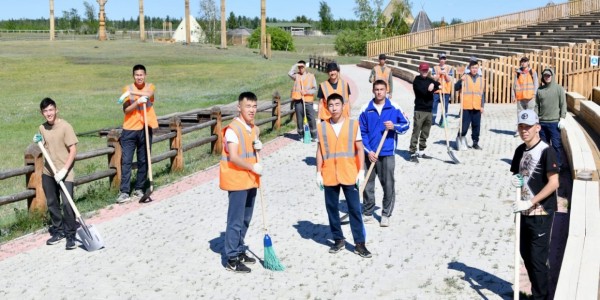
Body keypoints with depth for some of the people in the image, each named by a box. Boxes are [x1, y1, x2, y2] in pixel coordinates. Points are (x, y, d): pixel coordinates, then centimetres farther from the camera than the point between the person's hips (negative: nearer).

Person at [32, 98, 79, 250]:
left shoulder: (65, 126, -14)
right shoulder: (42, 128, 5)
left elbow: (73, 151, -15)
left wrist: (64, 170, -21)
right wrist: (38, 143, 0)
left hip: (64, 173, -6)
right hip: (48, 172, 6)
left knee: (67, 204, -10)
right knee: (52, 203, 13)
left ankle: (71, 234, 1)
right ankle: (58, 231, 27)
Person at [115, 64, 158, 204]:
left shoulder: (150, 87, 4)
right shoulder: (128, 88, 1)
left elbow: (148, 94, -21)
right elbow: (126, 110, -8)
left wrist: (132, 93, -31)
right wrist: (137, 101, -22)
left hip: (145, 129, 1)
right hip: (129, 130, -1)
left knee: (143, 161, 7)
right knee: (126, 161, -6)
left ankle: (139, 189, 19)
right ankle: (124, 192, -5)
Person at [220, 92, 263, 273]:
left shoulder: (255, 129, 10)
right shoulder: (233, 129, -16)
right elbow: (233, 157, -23)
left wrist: (258, 147, 1)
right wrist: (253, 167, -21)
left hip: (251, 180, 8)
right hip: (237, 181, -8)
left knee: (246, 219, 17)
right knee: (236, 221, -4)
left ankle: (239, 251, 31)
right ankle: (232, 260, 4)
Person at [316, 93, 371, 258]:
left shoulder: (353, 124, -1)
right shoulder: (322, 127, 2)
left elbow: (359, 149, 1)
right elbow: (320, 151, 6)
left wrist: (361, 171, -4)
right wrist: (318, 173, 2)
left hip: (349, 175, -2)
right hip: (329, 176, 2)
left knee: (355, 209, 1)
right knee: (332, 209, 9)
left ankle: (359, 243, 9)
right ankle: (338, 240, 23)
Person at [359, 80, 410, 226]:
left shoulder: (394, 107, -1)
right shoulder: (366, 109, -1)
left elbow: (406, 124, 6)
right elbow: (362, 132, 1)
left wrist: (394, 126, -15)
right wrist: (368, 151, -7)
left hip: (387, 153, -1)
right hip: (370, 153, 1)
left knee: (388, 185, 1)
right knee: (368, 184, 9)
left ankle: (386, 214, 13)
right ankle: (368, 213, 23)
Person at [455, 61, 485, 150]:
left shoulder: (481, 79, 10)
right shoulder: (465, 77, 1)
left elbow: (483, 93, 13)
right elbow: (456, 88, -5)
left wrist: (482, 106, 7)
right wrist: (460, 81, -21)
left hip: (477, 107, 3)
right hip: (466, 107, -3)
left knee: (476, 126, 6)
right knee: (464, 126, -2)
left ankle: (475, 142, 17)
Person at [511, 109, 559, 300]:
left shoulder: (546, 151, -15)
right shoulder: (520, 150, 8)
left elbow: (553, 183, -20)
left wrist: (530, 202, -23)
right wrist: (515, 181, -4)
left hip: (541, 213, -8)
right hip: (525, 211, 8)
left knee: (537, 258, -3)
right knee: (526, 254, 15)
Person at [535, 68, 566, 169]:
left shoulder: (559, 89, 0)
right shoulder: (540, 90, 8)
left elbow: (563, 105, -2)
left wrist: (562, 118, -9)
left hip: (555, 122, -3)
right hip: (542, 122, 3)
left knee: (556, 144, -3)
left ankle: (558, 164, 5)